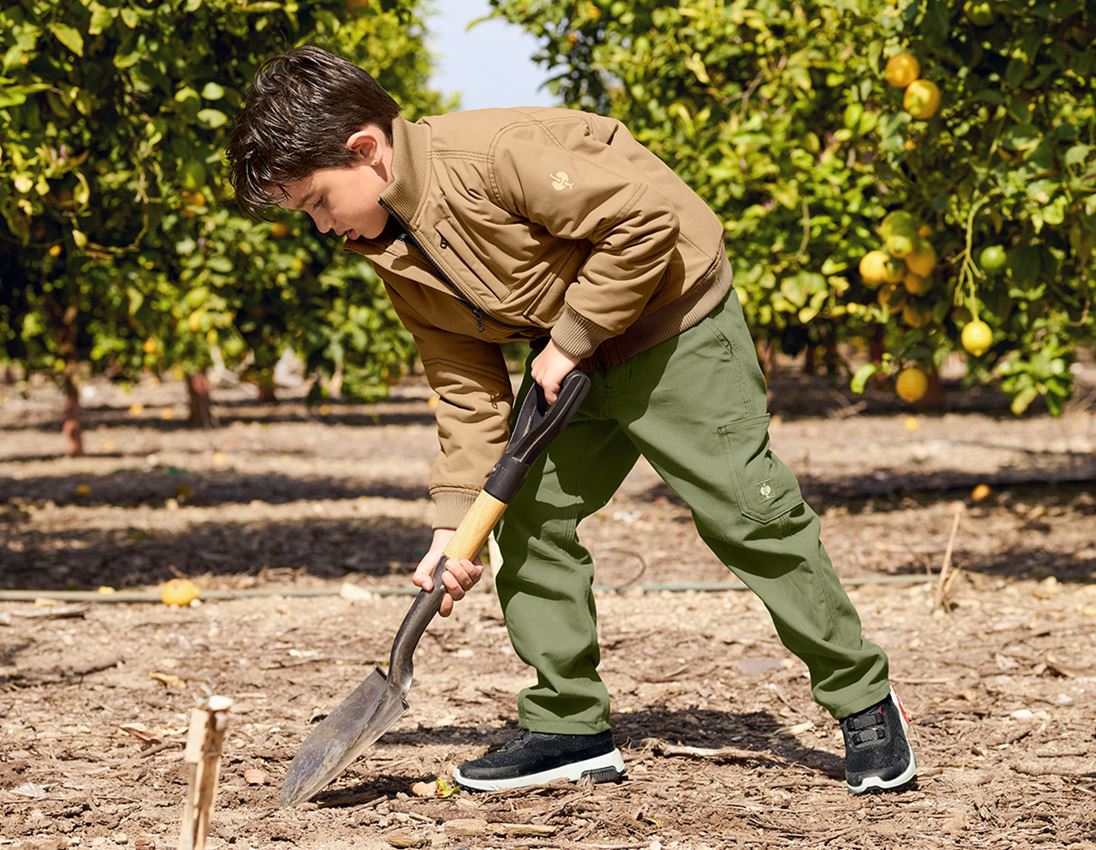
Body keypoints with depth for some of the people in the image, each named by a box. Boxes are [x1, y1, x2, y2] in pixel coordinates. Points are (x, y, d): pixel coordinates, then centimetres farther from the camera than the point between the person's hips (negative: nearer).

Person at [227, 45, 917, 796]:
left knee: (750, 512, -8)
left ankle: (864, 699, 4)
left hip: (674, 327, -9)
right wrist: (457, 521, -3)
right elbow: (465, 383, 4)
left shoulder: (491, 154, -29)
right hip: (570, 362, 9)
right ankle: (569, 726, 10)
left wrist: (572, 338, -22)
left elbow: (646, 218, -30)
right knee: (530, 518, 2)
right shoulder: (397, 256, 0)